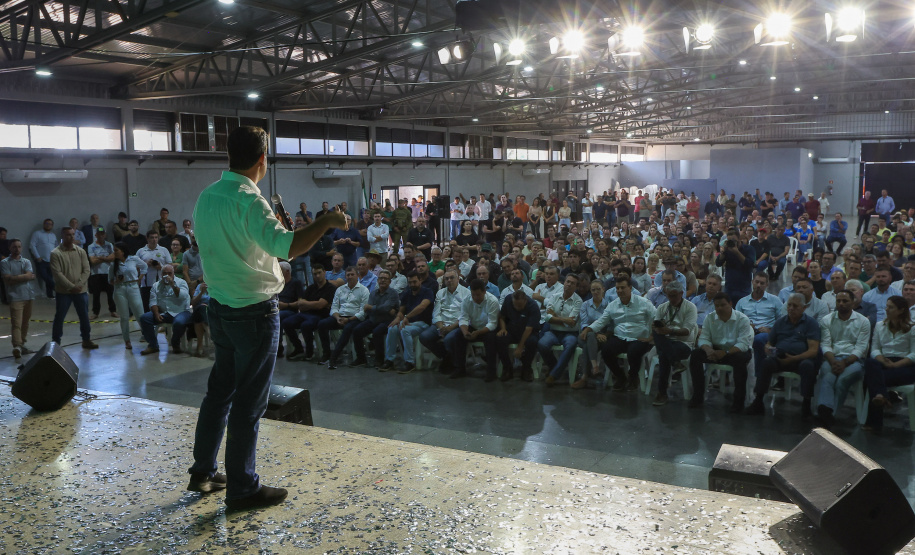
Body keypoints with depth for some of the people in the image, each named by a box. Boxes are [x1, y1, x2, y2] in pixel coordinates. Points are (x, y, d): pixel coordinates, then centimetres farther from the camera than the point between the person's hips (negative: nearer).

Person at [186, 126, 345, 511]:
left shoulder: (206, 197, 7)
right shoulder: (249, 201, -20)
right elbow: (286, 247, -34)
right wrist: (326, 222, -24)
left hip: (219, 306, 8)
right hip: (254, 312, -8)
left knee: (220, 390, 19)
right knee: (249, 404, 2)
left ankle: (203, 472, 31)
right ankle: (242, 489, 13)